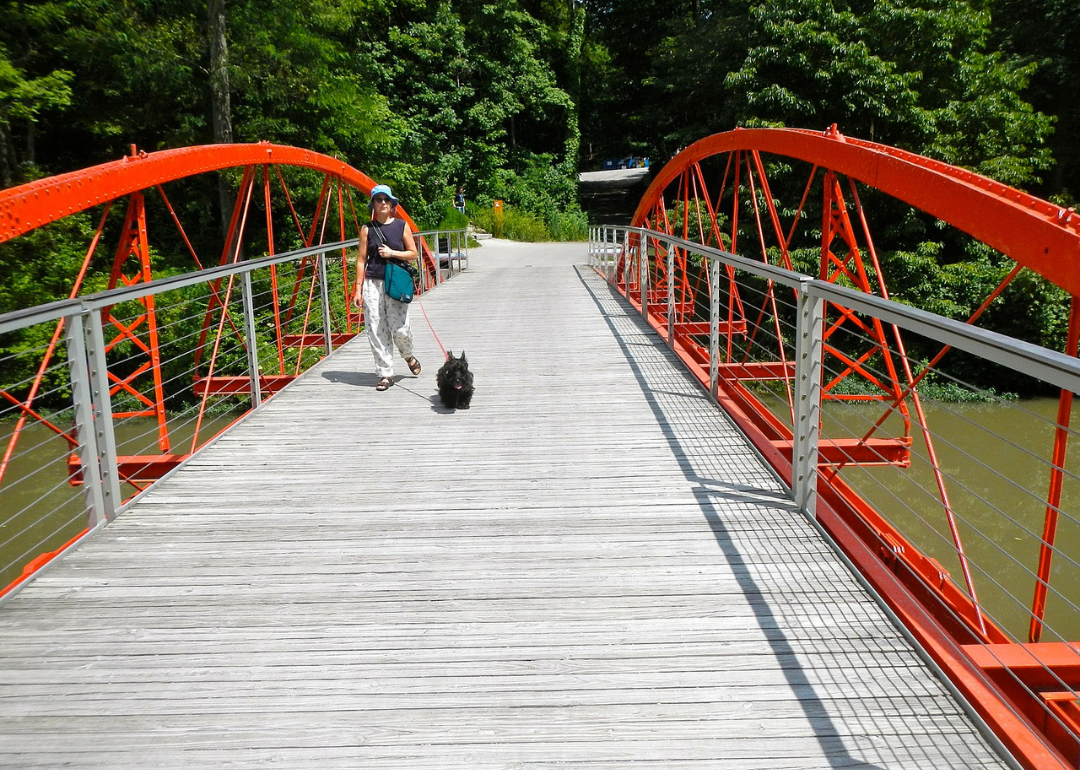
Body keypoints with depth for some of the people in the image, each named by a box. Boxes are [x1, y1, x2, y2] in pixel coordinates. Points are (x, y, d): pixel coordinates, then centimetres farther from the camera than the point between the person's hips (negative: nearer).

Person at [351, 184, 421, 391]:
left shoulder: (402, 225, 5)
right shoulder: (367, 229, 6)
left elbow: (413, 254, 6)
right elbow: (361, 260, 5)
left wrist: (392, 253, -11)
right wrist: (358, 289, 1)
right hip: (372, 283, 1)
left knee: (399, 328, -7)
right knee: (376, 331, -1)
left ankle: (408, 355, 27)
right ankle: (385, 374, 9)